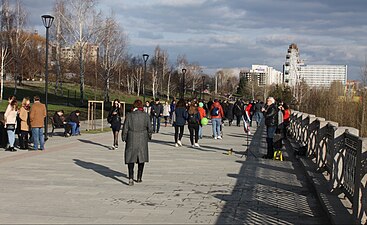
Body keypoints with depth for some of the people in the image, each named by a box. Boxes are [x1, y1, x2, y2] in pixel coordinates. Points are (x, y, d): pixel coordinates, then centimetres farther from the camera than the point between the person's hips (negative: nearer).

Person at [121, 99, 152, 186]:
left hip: (131, 140, -1)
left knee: (131, 159, 4)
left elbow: (125, 129, -4)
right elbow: (149, 128, 2)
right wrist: (148, 136, 19)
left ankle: (131, 178, -11)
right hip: (142, 140, 1)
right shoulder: (145, 115, -4)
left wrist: (124, 138, 10)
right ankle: (139, 178, 21)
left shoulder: (129, 115, -7)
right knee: (141, 159, 15)